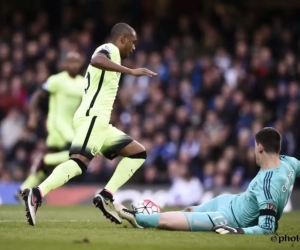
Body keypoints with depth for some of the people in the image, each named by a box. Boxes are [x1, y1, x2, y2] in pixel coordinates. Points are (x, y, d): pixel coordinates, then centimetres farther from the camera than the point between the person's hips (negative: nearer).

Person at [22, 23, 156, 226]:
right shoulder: (110, 49, -2)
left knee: (138, 153, 12)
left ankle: (106, 196, -1)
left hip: (99, 122, 10)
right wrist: (131, 71, -28)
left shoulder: (108, 54, 28)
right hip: (92, 117, -10)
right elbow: (96, 60, -27)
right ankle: (37, 194, -38)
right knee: (80, 160, -27)